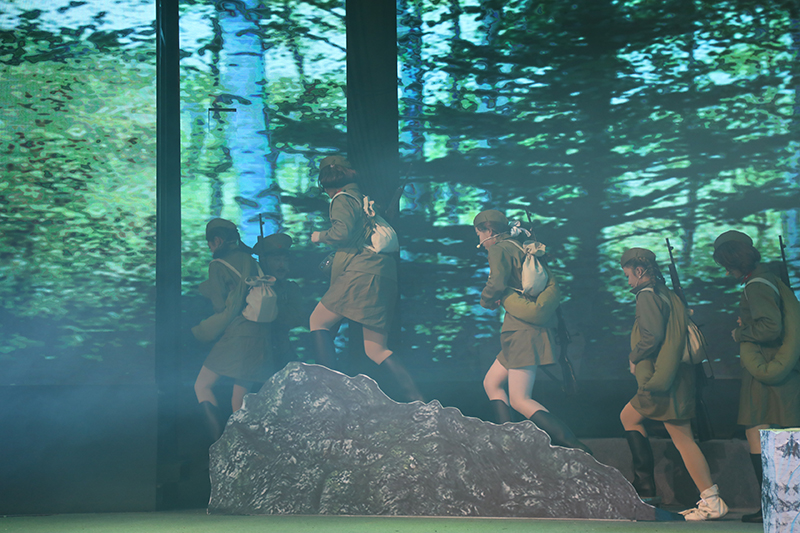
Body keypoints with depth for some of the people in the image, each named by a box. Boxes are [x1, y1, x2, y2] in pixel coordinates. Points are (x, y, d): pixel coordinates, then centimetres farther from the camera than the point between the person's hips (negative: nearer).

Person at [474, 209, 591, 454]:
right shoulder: (523, 248, 21)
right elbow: (552, 284, 19)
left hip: (522, 329, -10)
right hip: (537, 328, 10)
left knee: (520, 400, -12)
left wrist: (486, 300, -1)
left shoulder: (499, 249, -6)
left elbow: (497, 283, -20)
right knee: (491, 382, 18)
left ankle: (577, 450, -24)